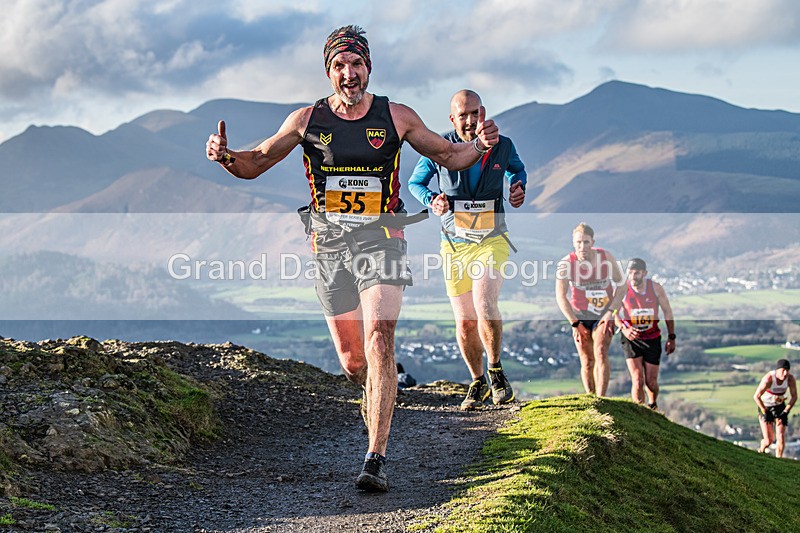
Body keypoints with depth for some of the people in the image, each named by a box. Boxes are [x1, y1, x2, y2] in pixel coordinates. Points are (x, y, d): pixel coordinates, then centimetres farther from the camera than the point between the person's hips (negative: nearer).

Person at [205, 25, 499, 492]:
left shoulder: (397, 117, 0)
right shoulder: (307, 119, 2)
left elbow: (448, 155, 11)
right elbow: (255, 165, 9)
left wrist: (480, 146, -10)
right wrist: (227, 157, -13)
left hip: (381, 237, -2)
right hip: (330, 243, 2)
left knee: (378, 342, -20)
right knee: (352, 360, 7)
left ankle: (376, 459, -20)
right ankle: (381, 397, 43)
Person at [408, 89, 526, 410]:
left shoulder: (502, 147, -5)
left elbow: (517, 169, 18)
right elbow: (415, 183, 8)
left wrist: (519, 187, -4)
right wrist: (431, 201, -13)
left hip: (492, 240, -1)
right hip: (455, 245, 1)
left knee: (485, 306, -25)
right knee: (465, 323, 4)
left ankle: (496, 372, -3)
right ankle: (478, 383, 27)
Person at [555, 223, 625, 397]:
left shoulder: (606, 257, -11)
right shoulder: (566, 263, -13)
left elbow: (621, 285, -1)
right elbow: (561, 296, -10)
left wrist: (611, 312, -11)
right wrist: (575, 323, -14)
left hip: (604, 315, -1)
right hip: (580, 316, 1)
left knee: (601, 353, -19)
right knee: (587, 361, 2)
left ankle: (600, 398, -23)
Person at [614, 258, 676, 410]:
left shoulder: (656, 288, -9)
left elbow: (667, 311, 4)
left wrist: (671, 337, 6)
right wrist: (624, 329, -23)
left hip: (652, 339, 1)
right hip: (631, 338, -1)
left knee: (651, 382, 7)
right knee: (638, 381, -17)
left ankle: (652, 406, 38)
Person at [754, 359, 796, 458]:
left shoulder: (790, 379, -18)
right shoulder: (768, 379, -30)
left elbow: (794, 396, -4)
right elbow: (756, 396, -25)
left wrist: (786, 411, -10)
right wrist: (764, 412, -20)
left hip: (780, 407, 3)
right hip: (765, 406, -3)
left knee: (781, 437, -10)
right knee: (769, 440, -4)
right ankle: (761, 451, 30)